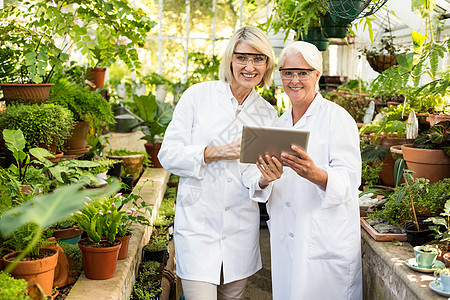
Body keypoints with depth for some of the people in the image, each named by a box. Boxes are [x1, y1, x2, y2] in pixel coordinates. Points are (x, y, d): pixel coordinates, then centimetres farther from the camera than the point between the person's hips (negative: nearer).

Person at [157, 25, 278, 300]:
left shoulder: (268, 114, 7)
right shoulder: (198, 96, -3)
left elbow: (258, 184, 8)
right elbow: (168, 154, -5)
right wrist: (216, 152, -18)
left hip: (241, 226, 3)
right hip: (197, 221, -3)